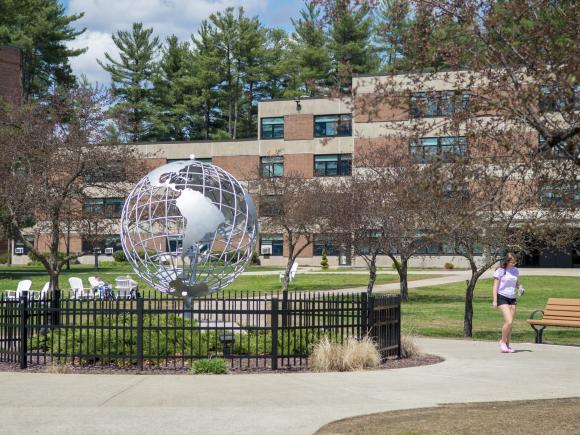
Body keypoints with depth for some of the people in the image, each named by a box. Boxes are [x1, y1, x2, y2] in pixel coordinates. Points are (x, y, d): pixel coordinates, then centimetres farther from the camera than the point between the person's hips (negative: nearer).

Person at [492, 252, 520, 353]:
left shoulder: (515, 270, 9)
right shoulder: (500, 271, -7)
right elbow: (495, 286, -5)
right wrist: (495, 300, -10)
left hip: (512, 298, 6)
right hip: (502, 297, -6)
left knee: (510, 323, 4)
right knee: (509, 321, -17)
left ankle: (507, 344, 14)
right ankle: (502, 342, 1)